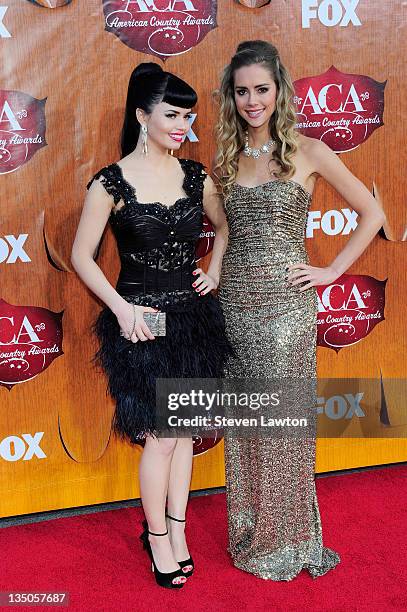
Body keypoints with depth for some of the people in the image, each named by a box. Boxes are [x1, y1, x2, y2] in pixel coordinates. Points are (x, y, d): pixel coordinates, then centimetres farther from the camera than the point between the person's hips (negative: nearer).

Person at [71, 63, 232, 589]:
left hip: (192, 316, 5)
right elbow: (81, 256, -6)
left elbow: (223, 226, 20)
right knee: (159, 437, 2)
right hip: (141, 323, -4)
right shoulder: (111, 182, -11)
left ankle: (175, 529, 28)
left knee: (184, 428, 12)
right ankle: (157, 537, 23)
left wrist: (214, 272, 6)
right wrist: (121, 308, -13)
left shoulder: (195, 175, 2)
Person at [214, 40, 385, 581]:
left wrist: (331, 271, -4)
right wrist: (215, 279, 7)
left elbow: (371, 214, 1)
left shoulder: (307, 152, -3)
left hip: (285, 304, -4)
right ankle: (251, 535, 27)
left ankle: (288, 541, 22)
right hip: (235, 302, 4)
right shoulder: (228, 157, 10)